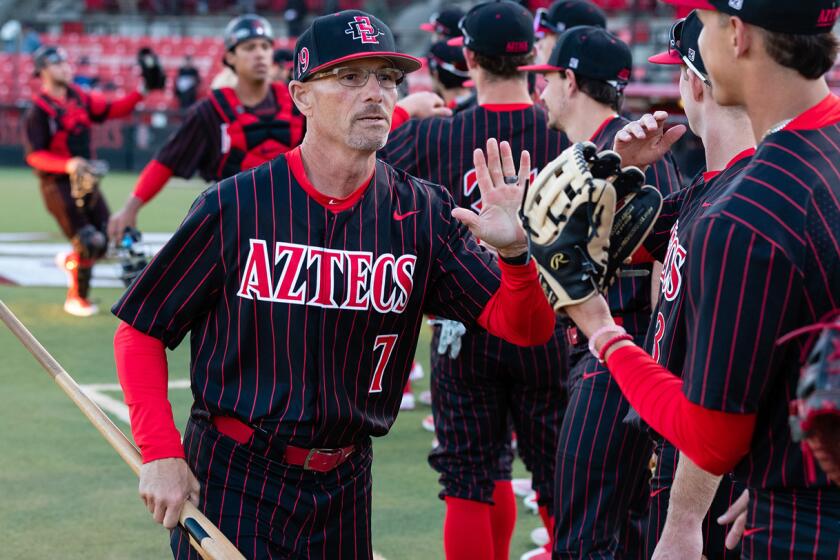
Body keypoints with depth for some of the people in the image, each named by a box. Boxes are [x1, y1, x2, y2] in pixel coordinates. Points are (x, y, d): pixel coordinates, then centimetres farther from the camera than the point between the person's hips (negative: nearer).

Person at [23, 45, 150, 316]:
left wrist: (141, 93, -6)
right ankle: (76, 299, 14)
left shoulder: (79, 97, 6)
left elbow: (111, 110, 6)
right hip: (58, 186, -7)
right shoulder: (38, 111, -14)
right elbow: (34, 156, -19)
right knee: (88, 244, -7)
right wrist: (67, 165, -33)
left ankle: (70, 261, 36)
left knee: (106, 240, 8)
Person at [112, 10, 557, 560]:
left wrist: (515, 252, -29)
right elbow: (141, 332, -4)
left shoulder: (421, 215, -2)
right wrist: (161, 454, -14)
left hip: (343, 492, 4)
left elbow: (527, 328, -9)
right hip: (232, 482, -3)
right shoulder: (235, 205, -9)